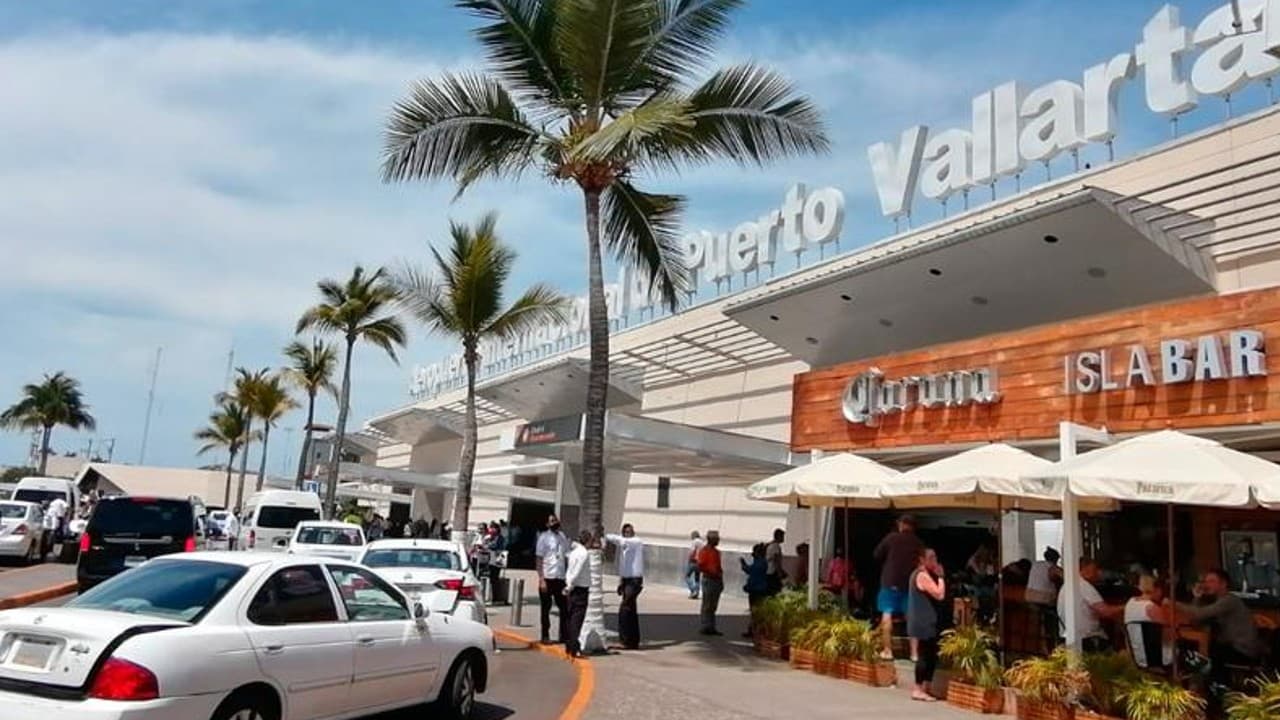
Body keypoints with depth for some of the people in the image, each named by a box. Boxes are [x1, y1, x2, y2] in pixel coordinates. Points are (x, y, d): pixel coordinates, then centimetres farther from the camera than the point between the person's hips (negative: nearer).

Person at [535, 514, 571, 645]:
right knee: (546, 609, 5)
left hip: (560, 578, 5)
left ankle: (564, 635, 17)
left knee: (564, 608, 7)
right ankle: (545, 636, 15)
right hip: (547, 577, -5)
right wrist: (541, 579, -13)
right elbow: (539, 560, -6)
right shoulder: (544, 537, -5)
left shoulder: (563, 536, 10)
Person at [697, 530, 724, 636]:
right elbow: (700, 566, -14)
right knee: (707, 606, -4)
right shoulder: (704, 551, -7)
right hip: (708, 580, -8)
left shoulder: (716, 551, 17)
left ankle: (711, 627, 15)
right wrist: (713, 573, -19)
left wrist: (721, 579, 13)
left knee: (713, 606, 10)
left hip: (717, 581, 8)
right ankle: (706, 627, 0)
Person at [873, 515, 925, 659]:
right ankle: (914, 652, 8)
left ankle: (888, 650, 0)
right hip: (911, 583, 3)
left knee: (887, 615, 3)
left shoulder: (891, 538, -3)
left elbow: (877, 555, 3)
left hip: (890, 581, -2)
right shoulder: (919, 543, 3)